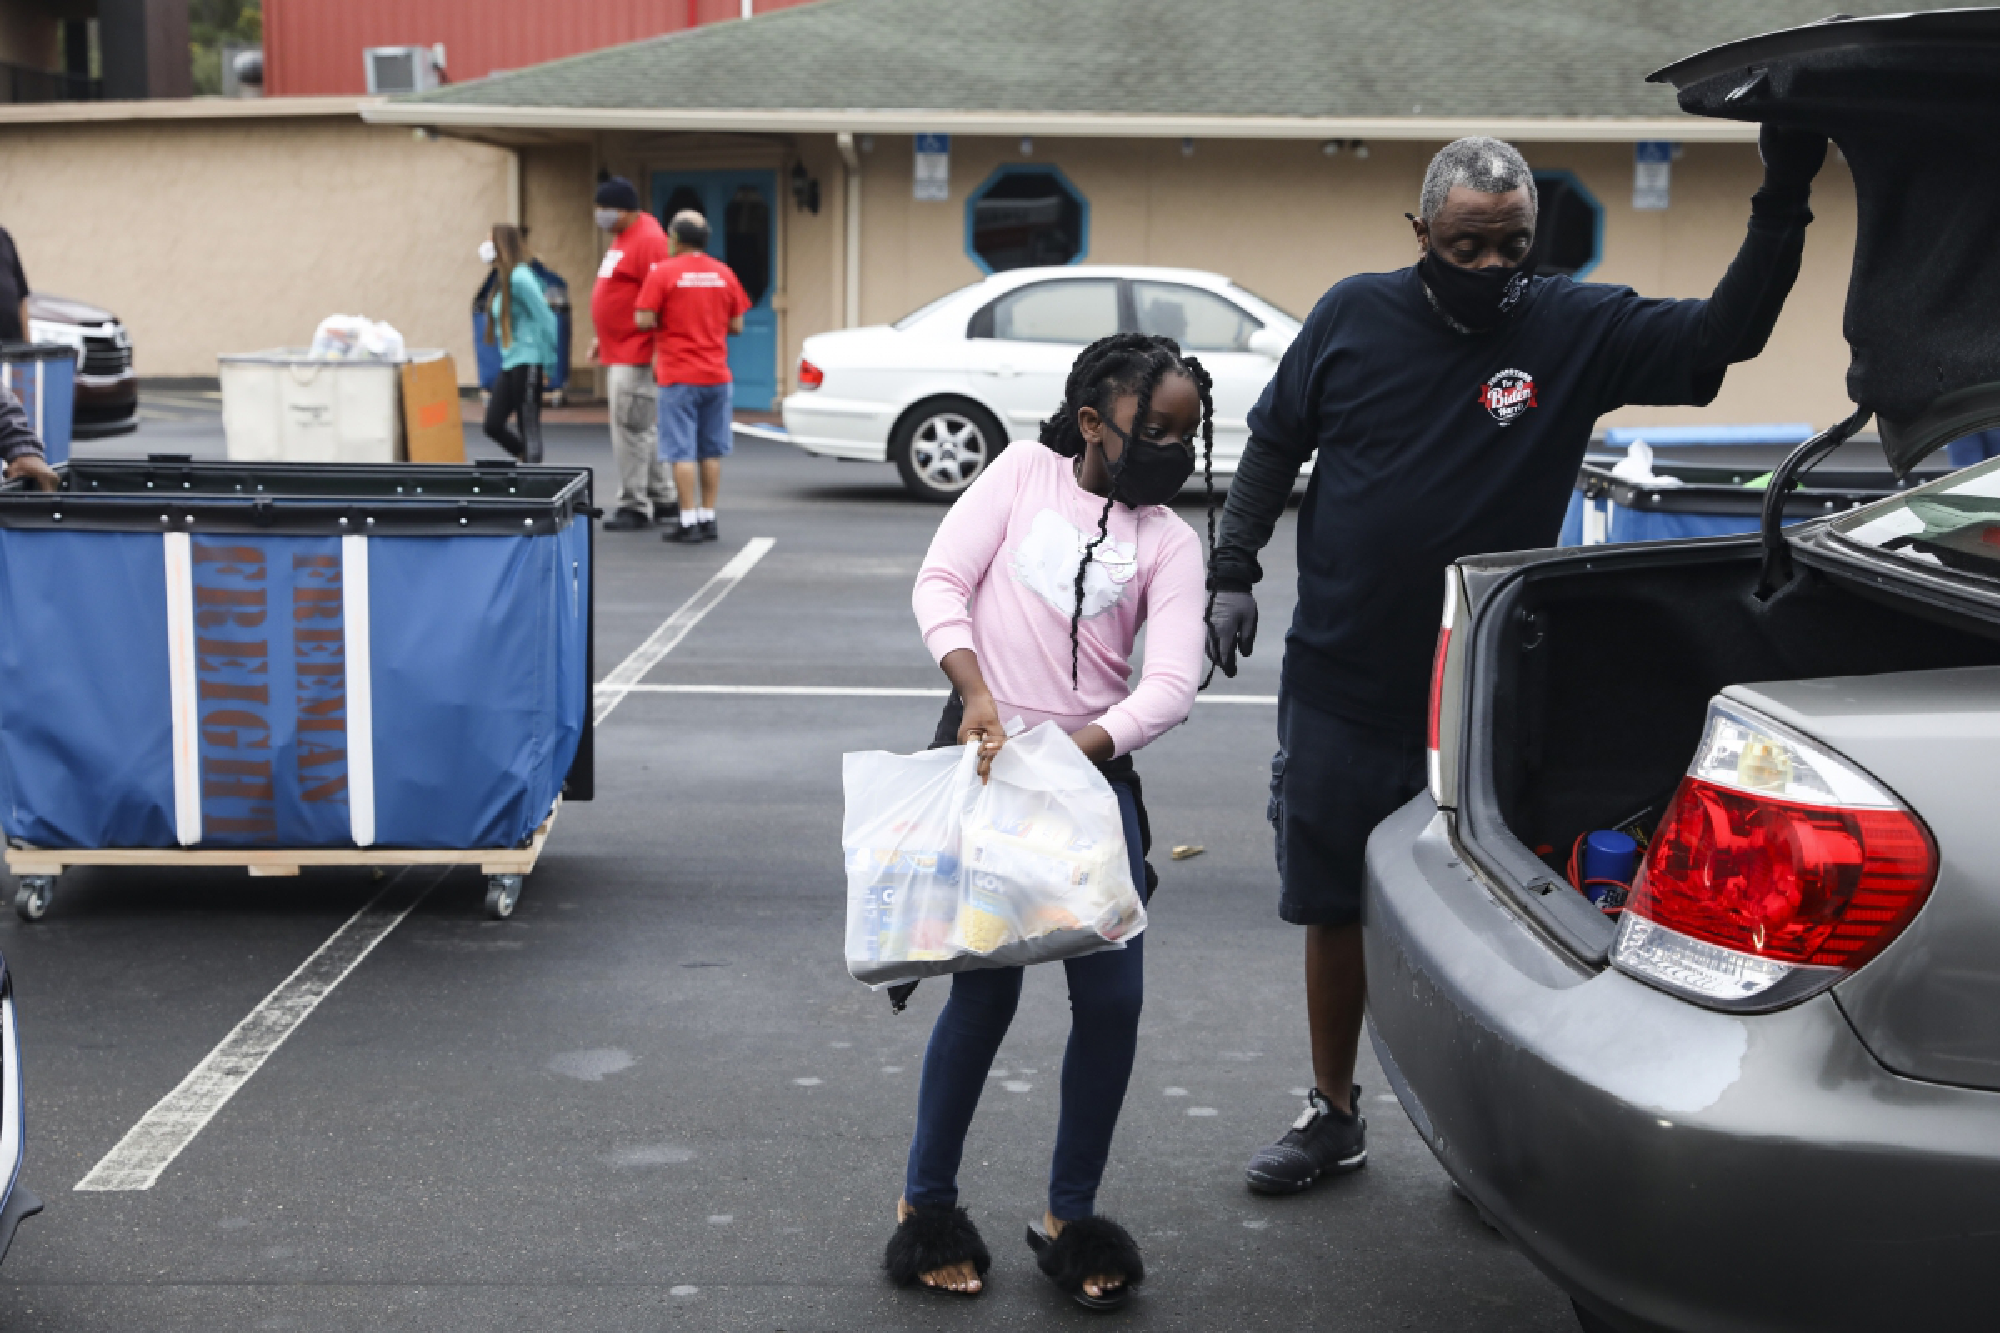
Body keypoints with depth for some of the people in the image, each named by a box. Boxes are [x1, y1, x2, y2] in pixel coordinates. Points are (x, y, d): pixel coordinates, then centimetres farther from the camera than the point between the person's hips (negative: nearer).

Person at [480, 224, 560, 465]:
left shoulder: (519, 277, -15)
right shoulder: (504, 281, 13)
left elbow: (546, 318, -18)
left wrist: (548, 363, -15)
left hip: (527, 363, -10)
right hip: (510, 364, 10)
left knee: (529, 428, -4)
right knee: (493, 424, 10)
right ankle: (529, 462, 24)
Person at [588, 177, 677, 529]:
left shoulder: (648, 239, -16)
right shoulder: (622, 238, 16)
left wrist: (658, 354, -24)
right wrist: (601, 337, 22)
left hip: (635, 355, -10)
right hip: (617, 352, 10)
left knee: (629, 428, -8)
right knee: (645, 428, 15)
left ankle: (634, 506, -2)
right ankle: (662, 499, 24)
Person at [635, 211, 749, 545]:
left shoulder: (662, 272, -7)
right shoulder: (724, 273, 6)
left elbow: (644, 320, -12)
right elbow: (736, 326, 9)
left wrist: (667, 322, 8)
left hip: (679, 378, -4)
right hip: (717, 376, 4)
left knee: (682, 452, -2)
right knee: (712, 451, 10)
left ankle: (688, 522, -4)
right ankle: (708, 518, 12)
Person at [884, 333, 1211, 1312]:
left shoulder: (1169, 541, 4)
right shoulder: (1027, 470, 2)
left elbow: (1173, 681, -9)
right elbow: (941, 580, -6)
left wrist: (1087, 744, -25)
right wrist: (976, 692, -22)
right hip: (986, 754, -2)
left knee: (1113, 995, -2)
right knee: (987, 989, -2)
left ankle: (1069, 1221, 16)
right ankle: (925, 1206, 17)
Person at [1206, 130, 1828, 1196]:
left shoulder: (1579, 330, -5)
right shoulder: (1354, 316, 0)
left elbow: (1725, 335, -12)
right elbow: (1272, 445, 9)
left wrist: (1783, 200, -24)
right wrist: (1233, 571, 3)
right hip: (1337, 687, 2)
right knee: (1333, 911, 12)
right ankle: (1332, 1115, 30)